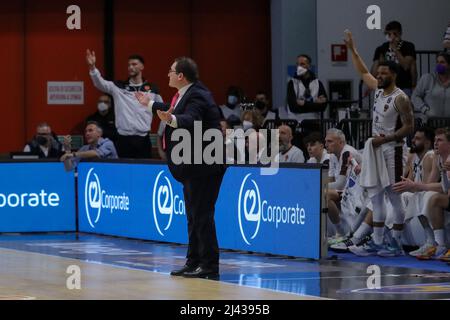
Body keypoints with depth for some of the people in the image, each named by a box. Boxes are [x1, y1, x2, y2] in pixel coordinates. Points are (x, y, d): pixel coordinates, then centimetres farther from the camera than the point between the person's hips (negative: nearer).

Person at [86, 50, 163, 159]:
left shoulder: (151, 89, 8)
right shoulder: (118, 87, 4)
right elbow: (100, 83, -10)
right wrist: (92, 67, -27)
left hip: (143, 139, 1)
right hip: (124, 139, -1)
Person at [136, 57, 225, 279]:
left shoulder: (196, 96, -19)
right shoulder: (187, 94, 12)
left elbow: (189, 119, -39)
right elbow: (175, 111, 32)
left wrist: (171, 119, -58)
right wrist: (150, 104, 45)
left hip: (203, 166, -11)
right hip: (193, 166, 11)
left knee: (202, 215, -9)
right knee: (194, 216, 16)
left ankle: (209, 267, -6)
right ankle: (194, 262, 23)